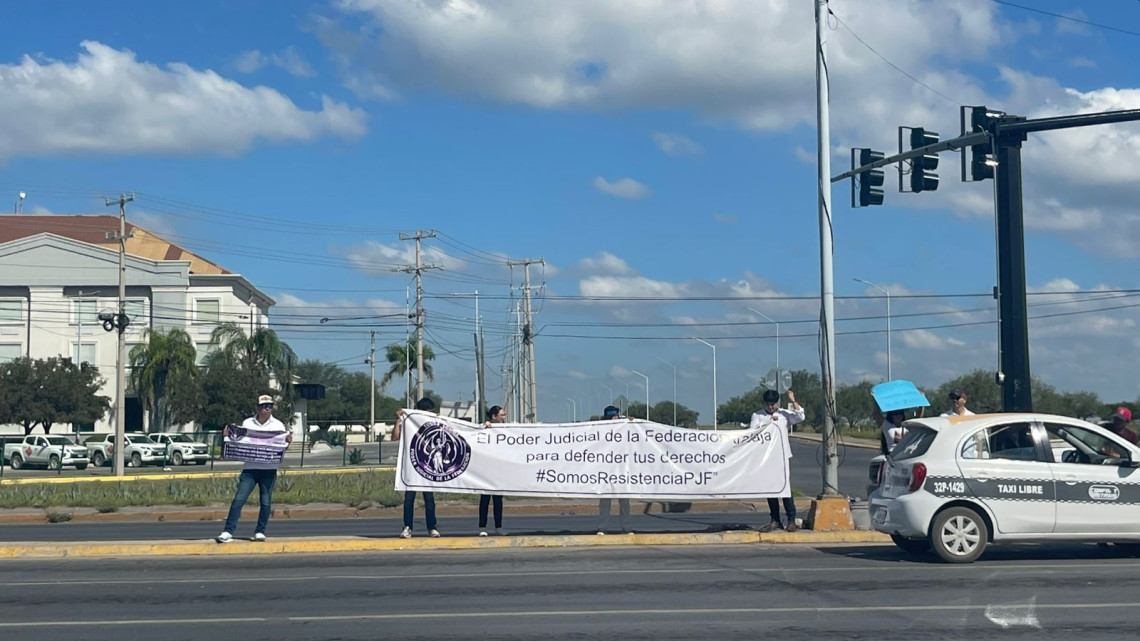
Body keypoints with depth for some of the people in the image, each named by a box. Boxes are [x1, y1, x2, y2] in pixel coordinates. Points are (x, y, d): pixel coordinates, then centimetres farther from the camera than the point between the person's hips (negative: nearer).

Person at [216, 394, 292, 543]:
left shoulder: (277, 425, 6)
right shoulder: (247, 423, 8)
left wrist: (288, 440, -16)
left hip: (269, 469, 0)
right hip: (250, 468, 0)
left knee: (266, 502, 3)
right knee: (239, 499, -7)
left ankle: (260, 532, 15)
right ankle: (228, 532, -8)